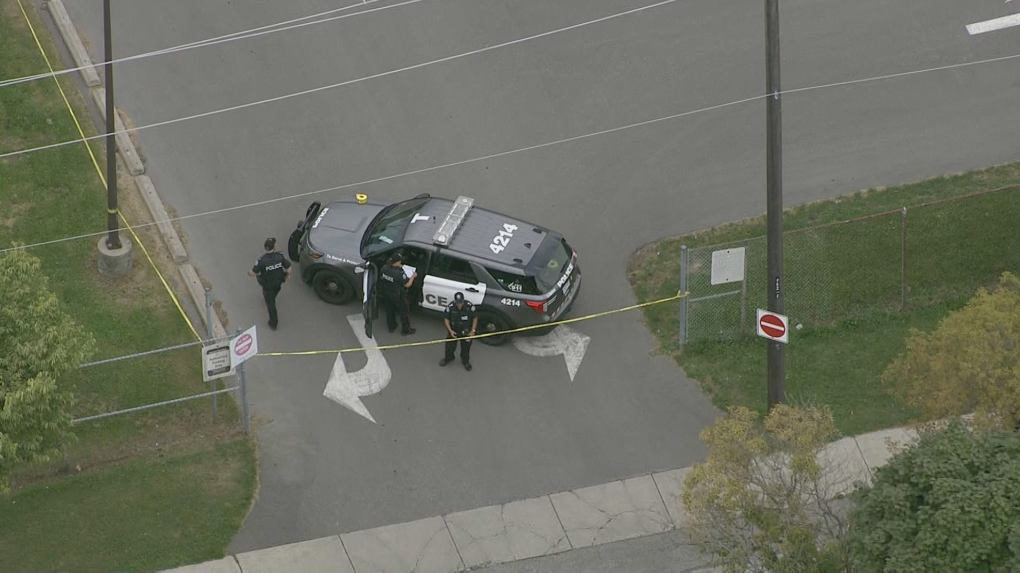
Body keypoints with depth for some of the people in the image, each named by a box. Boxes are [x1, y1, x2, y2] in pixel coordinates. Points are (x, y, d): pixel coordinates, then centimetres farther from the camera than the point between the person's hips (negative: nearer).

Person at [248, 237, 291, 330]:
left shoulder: (261, 260, -35)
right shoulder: (280, 257, -28)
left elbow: (254, 273, -25)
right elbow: (288, 268, -18)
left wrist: (249, 272, 0)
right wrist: (288, 275, 5)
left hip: (268, 284, -3)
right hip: (278, 282, 3)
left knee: (271, 303, 16)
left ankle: (273, 323, 29)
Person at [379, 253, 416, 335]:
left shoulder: (385, 268, -17)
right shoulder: (400, 273, -35)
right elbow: (407, 285, -24)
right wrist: (413, 276, -7)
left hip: (387, 294, 6)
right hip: (398, 297, -6)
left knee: (390, 311, 29)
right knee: (404, 313, 18)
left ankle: (391, 327, 49)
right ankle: (405, 330, 34)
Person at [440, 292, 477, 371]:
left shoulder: (470, 306, -24)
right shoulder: (450, 307, -22)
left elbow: (475, 318, -9)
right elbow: (446, 319, -8)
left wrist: (473, 331, -13)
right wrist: (450, 330, -18)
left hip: (466, 331, 0)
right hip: (453, 330, 0)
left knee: (466, 347, 15)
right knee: (450, 346, 12)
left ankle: (465, 361, 42)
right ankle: (448, 358, 43)